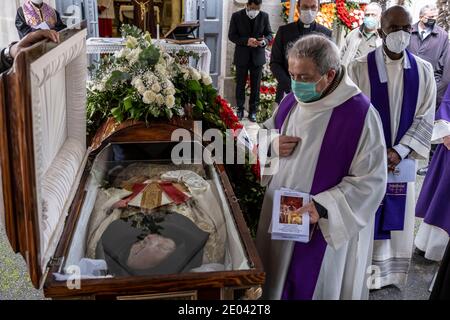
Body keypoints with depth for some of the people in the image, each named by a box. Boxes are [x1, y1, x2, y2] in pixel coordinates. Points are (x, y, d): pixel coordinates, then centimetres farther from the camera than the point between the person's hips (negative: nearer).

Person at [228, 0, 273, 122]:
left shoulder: (264, 16, 0)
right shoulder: (236, 16, -5)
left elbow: (269, 34, 5)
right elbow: (231, 35, -5)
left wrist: (265, 41, -19)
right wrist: (246, 41, -21)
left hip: (258, 56, 1)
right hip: (241, 56, -1)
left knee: (255, 86, 5)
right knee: (240, 84, 9)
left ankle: (252, 111, 16)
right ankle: (240, 109, 23)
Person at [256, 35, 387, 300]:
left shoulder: (360, 114, -20)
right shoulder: (291, 101, 1)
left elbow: (371, 181, -19)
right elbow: (264, 135, 15)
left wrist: (323, 207, -29)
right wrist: (271, 145, -9)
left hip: (327, 229, -6)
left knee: (313, 287, 12)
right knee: (275, 282, 21)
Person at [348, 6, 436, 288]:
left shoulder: (424, 71, 1)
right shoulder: (360, 68, -8)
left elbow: (425, 118, 0)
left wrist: (398, 151, -12)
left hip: (402, 161, 3)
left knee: (396, 221, 12)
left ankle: (388, 273, 30)